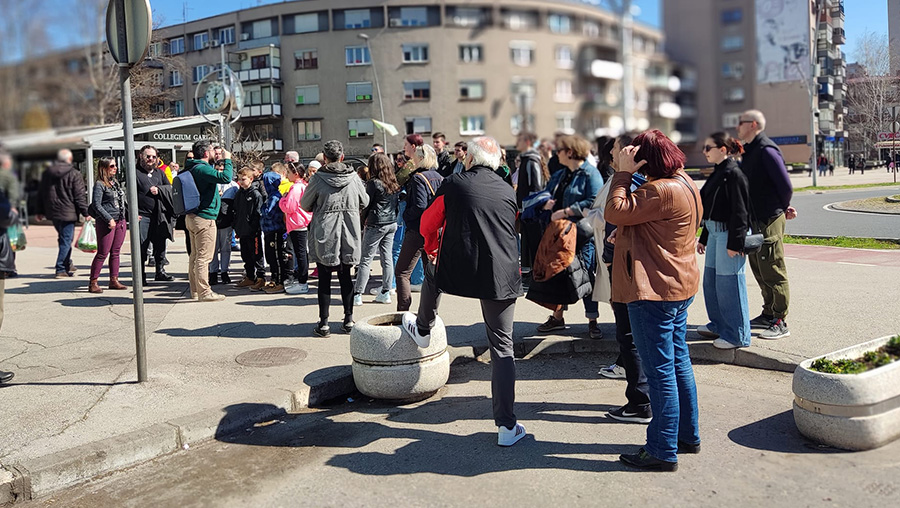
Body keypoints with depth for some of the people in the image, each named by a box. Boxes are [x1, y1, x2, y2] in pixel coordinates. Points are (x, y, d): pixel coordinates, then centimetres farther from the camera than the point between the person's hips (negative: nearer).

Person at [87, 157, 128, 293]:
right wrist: (109, 219, -19)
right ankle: (93, 283, 1)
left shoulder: (116, 182, 15)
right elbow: (97, 205, -14)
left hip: (120, 221, 7)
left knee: (116, 252, 9)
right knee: (102, 253, -6)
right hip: (106, 222, -7)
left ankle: (114, 280, 15)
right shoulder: (99, 184, -8)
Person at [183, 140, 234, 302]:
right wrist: (227, 160, -13)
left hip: (192, 217, 10)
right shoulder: (202, 169, -17)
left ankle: (195, 289, 25)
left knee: (195, 255, 16)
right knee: (204, 257, -7)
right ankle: (204, 292, -4)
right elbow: (226, 178, -28)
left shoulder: (191, 169, 13)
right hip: (204, 218, -10)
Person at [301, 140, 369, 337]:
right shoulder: (353, 177, -3)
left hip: (325, 235, -2)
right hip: (349, 234, 3)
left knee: (324, 279, 5)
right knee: (345, 276, 13)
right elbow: (364, 202, 10)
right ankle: (348, 320, 17)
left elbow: (304, 204, 1)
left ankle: (323, 324, 7)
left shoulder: (318, 178, -10)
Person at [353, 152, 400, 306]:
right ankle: (386, 292, 13)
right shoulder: (394, 183, 8)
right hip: (392, 223, 7)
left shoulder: (373, 183, -12)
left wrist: (363, 220, 7)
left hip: (376, 224, -7)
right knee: (387, 258, 10)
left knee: (365, 260, -2)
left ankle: (357, 294, 0)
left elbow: (366, 204, -7)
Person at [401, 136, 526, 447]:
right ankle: (507, 426, 7)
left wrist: (432, 252, 29)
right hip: (503, 278, 2)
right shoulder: (509, 192, 10)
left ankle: (422, 330, 51)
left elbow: (428, 224, 9)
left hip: (459, 274, -2)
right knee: (502, 348, 7)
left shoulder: (455, 184, 0)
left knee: (433, 271, 33)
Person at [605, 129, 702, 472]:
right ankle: (687, 435, 32)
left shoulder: (664, 191, -21)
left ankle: (663, 452, 7)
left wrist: (623, 173, -14)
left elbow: (615, 212, -22)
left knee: (660, 372, -3)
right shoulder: (684, 184, 13)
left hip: (654, 291, -11)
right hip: (678, 288, 11)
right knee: (678, 363, 19)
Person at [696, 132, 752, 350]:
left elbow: (739, 211, -17)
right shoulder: (717, 173, 14)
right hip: (715, 232, 10)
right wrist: (703, 238, 22)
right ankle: (719, 325, 30)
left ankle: (737, 335, 7)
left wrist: (734, 243, -19)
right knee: (710, 280, 15)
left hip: (729, 233, -10)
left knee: (729, 282, -4)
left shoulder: (734, 174, -14)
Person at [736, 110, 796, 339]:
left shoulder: (767, 151, -16)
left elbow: (786, 186, -18)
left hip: (768, 221, -10)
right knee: (759, 269, 17)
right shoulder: (750, 150, 13)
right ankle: (768, 314, 29)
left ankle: (780, 323, 3)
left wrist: (783, 209, -2)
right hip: (754, 221, 10)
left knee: (773, 272, -4)